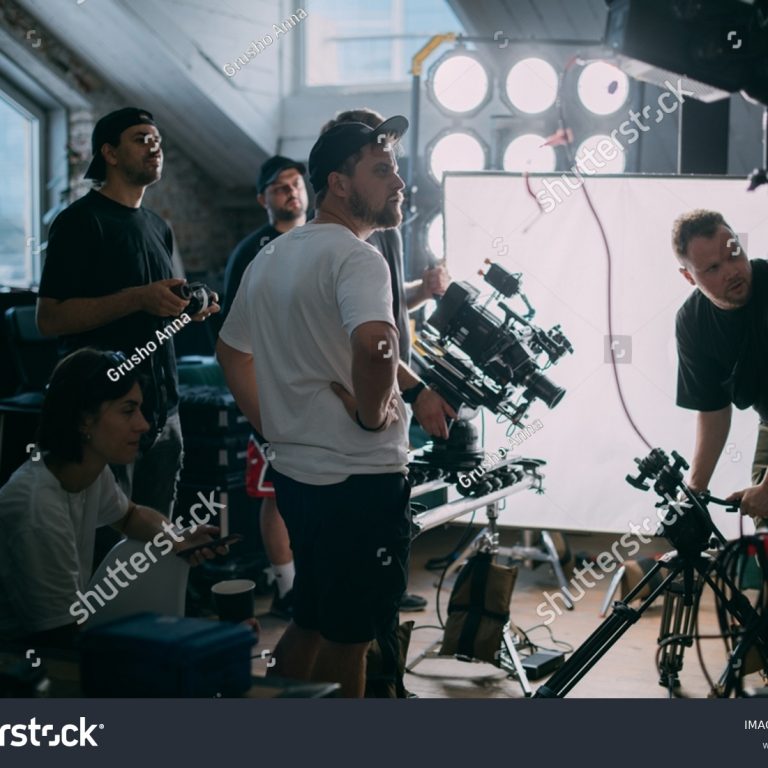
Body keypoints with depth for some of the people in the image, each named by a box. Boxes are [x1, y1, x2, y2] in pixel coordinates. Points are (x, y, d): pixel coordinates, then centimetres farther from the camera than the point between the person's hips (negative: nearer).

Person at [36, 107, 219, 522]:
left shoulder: (159, 228, 17)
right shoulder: (80, 221, -7)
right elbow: (50, 318, -16)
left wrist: (188, 311, 4)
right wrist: (138, 298, -24)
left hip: (162, 407, 7)